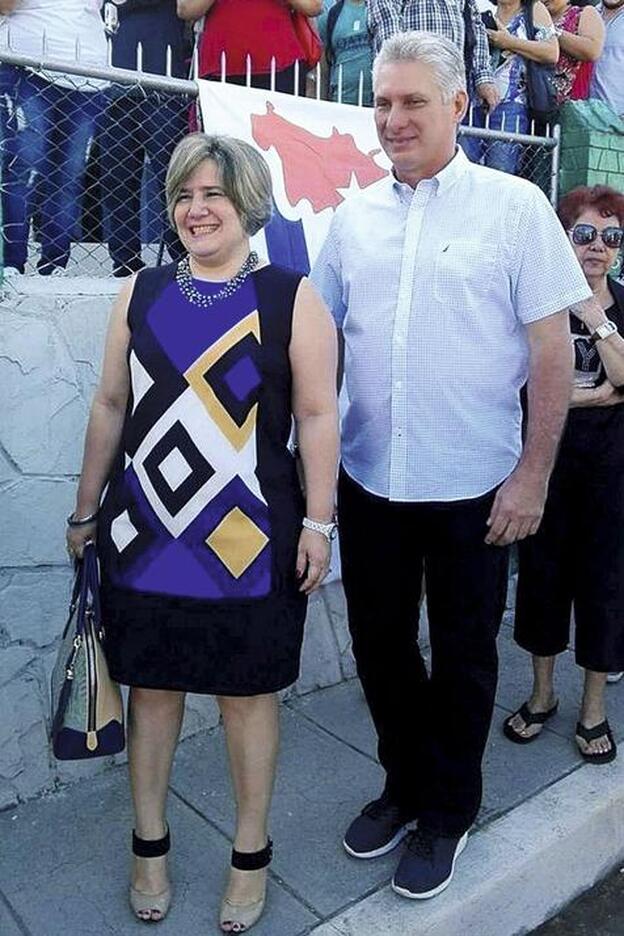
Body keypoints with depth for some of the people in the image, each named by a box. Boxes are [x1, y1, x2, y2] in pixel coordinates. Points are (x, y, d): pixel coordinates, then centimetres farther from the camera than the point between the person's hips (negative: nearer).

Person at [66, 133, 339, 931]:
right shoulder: (140, 295, 6)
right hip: (145, 534, 3)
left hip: (249, 541, -3)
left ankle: (250, 854, 32)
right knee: (151, 685, 15)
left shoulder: (292, 298, -4)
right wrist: (86, 509, 14)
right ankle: (149, 843, 37)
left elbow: (318, 416, -5)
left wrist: (317, 522, -8)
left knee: (248, 691, 11)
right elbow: (111, 407, 10)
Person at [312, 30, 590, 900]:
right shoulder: (354, 215, 7)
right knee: (380, 644, 15)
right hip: (368, 479, 4)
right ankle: (405, 783, 40)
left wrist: (533, 473, -9)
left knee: (462, 656, 12)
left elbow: (552, 348, -5)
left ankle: (449, 810, 35)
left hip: (473, 485, -3)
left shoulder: (515, 206, -4)